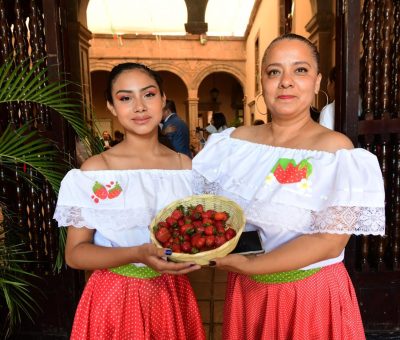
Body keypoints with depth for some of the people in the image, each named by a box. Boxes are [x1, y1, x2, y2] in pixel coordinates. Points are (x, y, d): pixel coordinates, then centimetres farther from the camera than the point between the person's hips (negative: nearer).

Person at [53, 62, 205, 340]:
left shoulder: (186, 165, -3)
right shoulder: (95, 170, -13)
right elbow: (75, 253, -13)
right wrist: (136, 255, -27)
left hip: (173, 293, 4)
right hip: (117, 297, -3)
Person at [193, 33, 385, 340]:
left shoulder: (335, 149, -14)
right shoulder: (235, 141, -2)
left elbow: (330, 241, -20)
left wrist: (249, 265, -26)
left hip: (313, 294, -3)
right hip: (244, 291, 4)